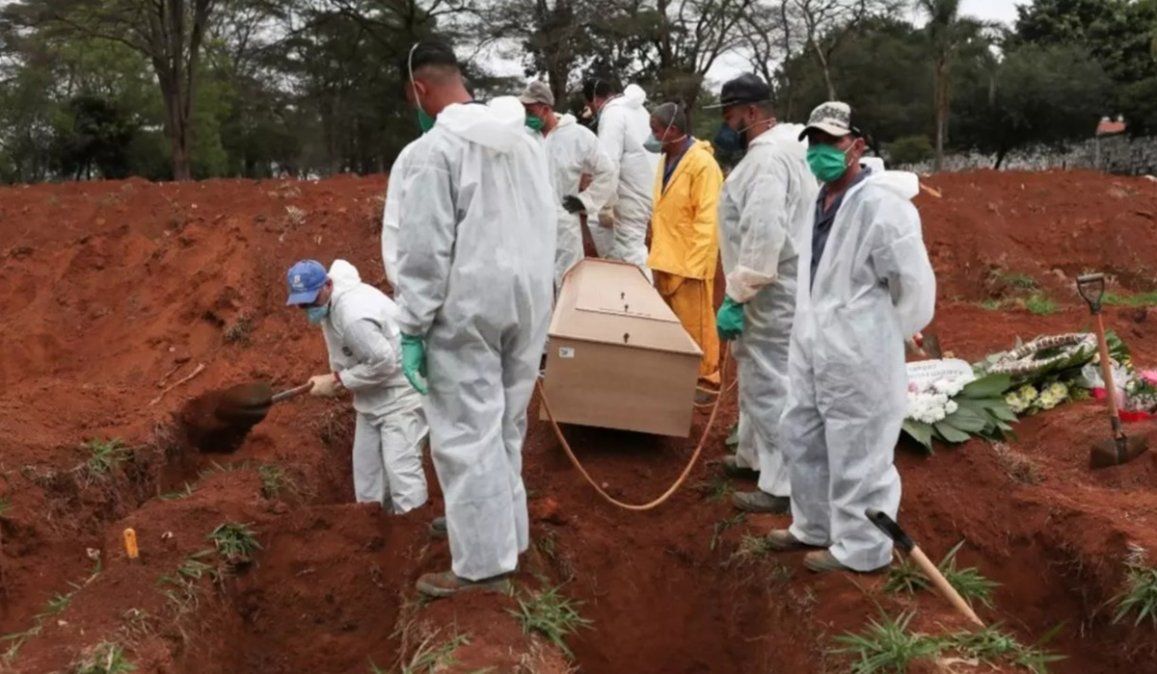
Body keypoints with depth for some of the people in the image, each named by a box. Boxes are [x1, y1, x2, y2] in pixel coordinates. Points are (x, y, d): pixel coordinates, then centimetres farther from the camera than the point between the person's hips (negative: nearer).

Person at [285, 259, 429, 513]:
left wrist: (338, 381, -19)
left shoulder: (353, 315, -31)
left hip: (401, 389, -11)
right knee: (366, 462, 16)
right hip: (374, 393, 11)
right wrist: (336, 378, -2)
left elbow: (383, 362, -28)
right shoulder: (330, 300, 0)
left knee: (400, 465, -14)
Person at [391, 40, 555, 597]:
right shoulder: (526, 140, 10)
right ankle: (501, 534, 29)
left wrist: (411, 329, -11)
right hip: (527, 299, 8)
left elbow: (425, 251, -16)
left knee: (466, 436, 0)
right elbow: (545, 227, 12)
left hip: (467, 309, -7)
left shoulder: (434, 148, -12)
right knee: (504, 429, 18)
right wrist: (535, 299, 17)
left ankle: (484, 564, 4)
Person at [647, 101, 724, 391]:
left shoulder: (702, 163, -15)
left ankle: (703, 379, 10)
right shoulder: (667, 159, 12)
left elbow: (707, 220, -17)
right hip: (665, 258, 8)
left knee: (693, 324, 0)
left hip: (688, 262, -8)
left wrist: (693, 264, -19)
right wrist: (658, 253, 13)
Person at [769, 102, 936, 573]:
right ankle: (815, 526, 39)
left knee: (856, 455, 3)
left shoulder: (881, 204, -20)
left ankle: (860, 548, 19)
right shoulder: (823, 198, 9)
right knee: (801, 441, 21)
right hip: (814, 347, 10)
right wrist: (811, 330, 17)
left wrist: (880, 338, -4)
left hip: (859, 357, -10)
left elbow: (914, 286, -16)